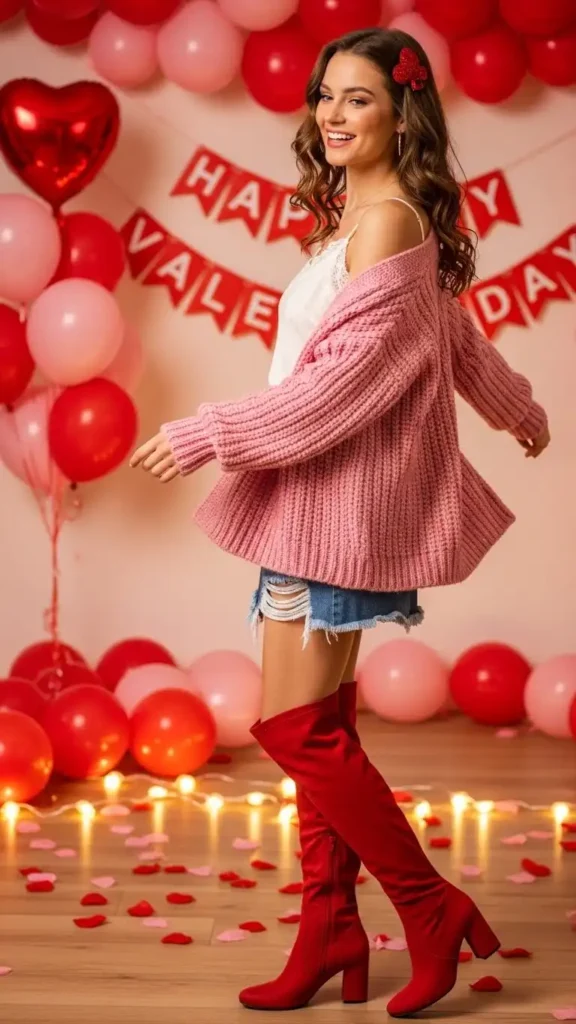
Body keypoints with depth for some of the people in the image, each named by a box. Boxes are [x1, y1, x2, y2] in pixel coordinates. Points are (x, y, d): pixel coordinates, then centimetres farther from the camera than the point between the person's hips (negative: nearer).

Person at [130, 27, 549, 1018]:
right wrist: (521, 411, 46)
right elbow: (460, 340, 28)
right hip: (318, 494, 10)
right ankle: (331, 935, 16)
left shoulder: (384, 222, -15)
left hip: (340, 495, -10)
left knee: (294, 726, -8)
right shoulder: (365, 219, 15)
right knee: (320, 727, 10)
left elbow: (346, 377, -21)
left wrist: (209, 433, -17)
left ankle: (433, 910, 3)